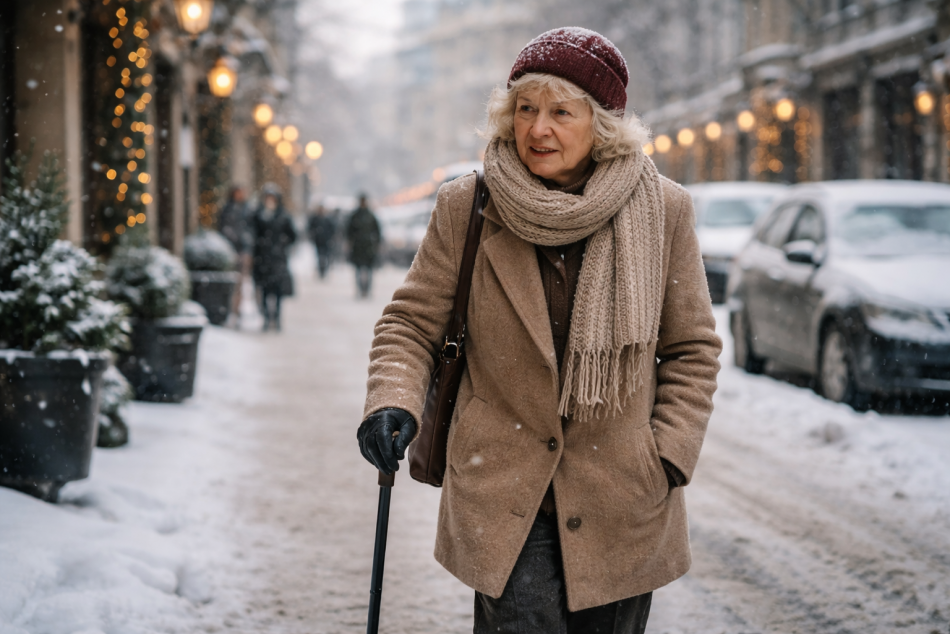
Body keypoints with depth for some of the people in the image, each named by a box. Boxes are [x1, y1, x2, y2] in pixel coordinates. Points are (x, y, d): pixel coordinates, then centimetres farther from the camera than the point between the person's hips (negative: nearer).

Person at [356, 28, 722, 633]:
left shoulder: (664, 210, -1)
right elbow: (411, 324, 4)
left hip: (621, 502, 1)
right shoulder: (466, 208, -2)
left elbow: (692, 348, 7)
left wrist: (668, 457, -3)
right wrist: (394, 401, -15)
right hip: (502, 494, -1)